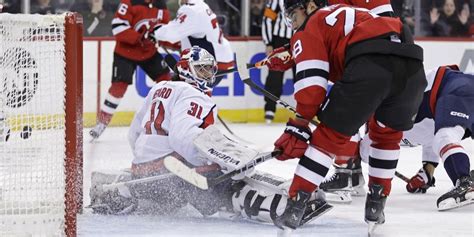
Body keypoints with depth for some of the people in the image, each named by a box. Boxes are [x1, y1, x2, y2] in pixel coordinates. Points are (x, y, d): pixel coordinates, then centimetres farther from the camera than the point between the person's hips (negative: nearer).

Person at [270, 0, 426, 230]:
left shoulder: (312, 26, 20)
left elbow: (311, 82, 6)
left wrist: (298, 126, 9)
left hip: (370, 66, -6)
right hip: (412, 66, 6)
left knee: (330, 135, 7)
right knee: (387, 133, 30)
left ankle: (294, 206, 2)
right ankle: (376, 205, 29)